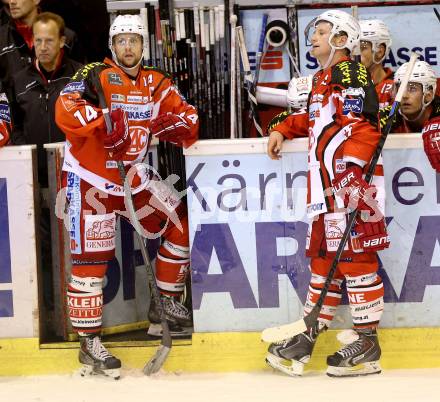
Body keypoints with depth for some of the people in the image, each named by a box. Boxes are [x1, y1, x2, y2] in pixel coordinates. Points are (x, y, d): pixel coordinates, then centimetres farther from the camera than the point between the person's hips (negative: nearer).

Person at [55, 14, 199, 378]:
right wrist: (103, 122, -41)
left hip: (133, 177, 6)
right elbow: (66, 109, -28)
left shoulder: (156, 83, 6)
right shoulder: (96, 76, -12)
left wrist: (174, 124, -16)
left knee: (182, 223, 9)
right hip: (90, 179, -6)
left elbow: (186, 117, 5)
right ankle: (89, 342, -3)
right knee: (91, 259, -9)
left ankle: (167, 304, 23)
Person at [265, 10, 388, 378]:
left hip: (350, 181, -10)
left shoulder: (350, 72, -8)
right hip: (326, 184, 10)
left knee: (355, 256, -8)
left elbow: (361, 125, -18)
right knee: (324, 255, 12)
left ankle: (367, 344, -5)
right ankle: (311, 333, 17)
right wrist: (283, 129, 22)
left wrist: (352, 171, -26)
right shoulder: (324, 78, 22)